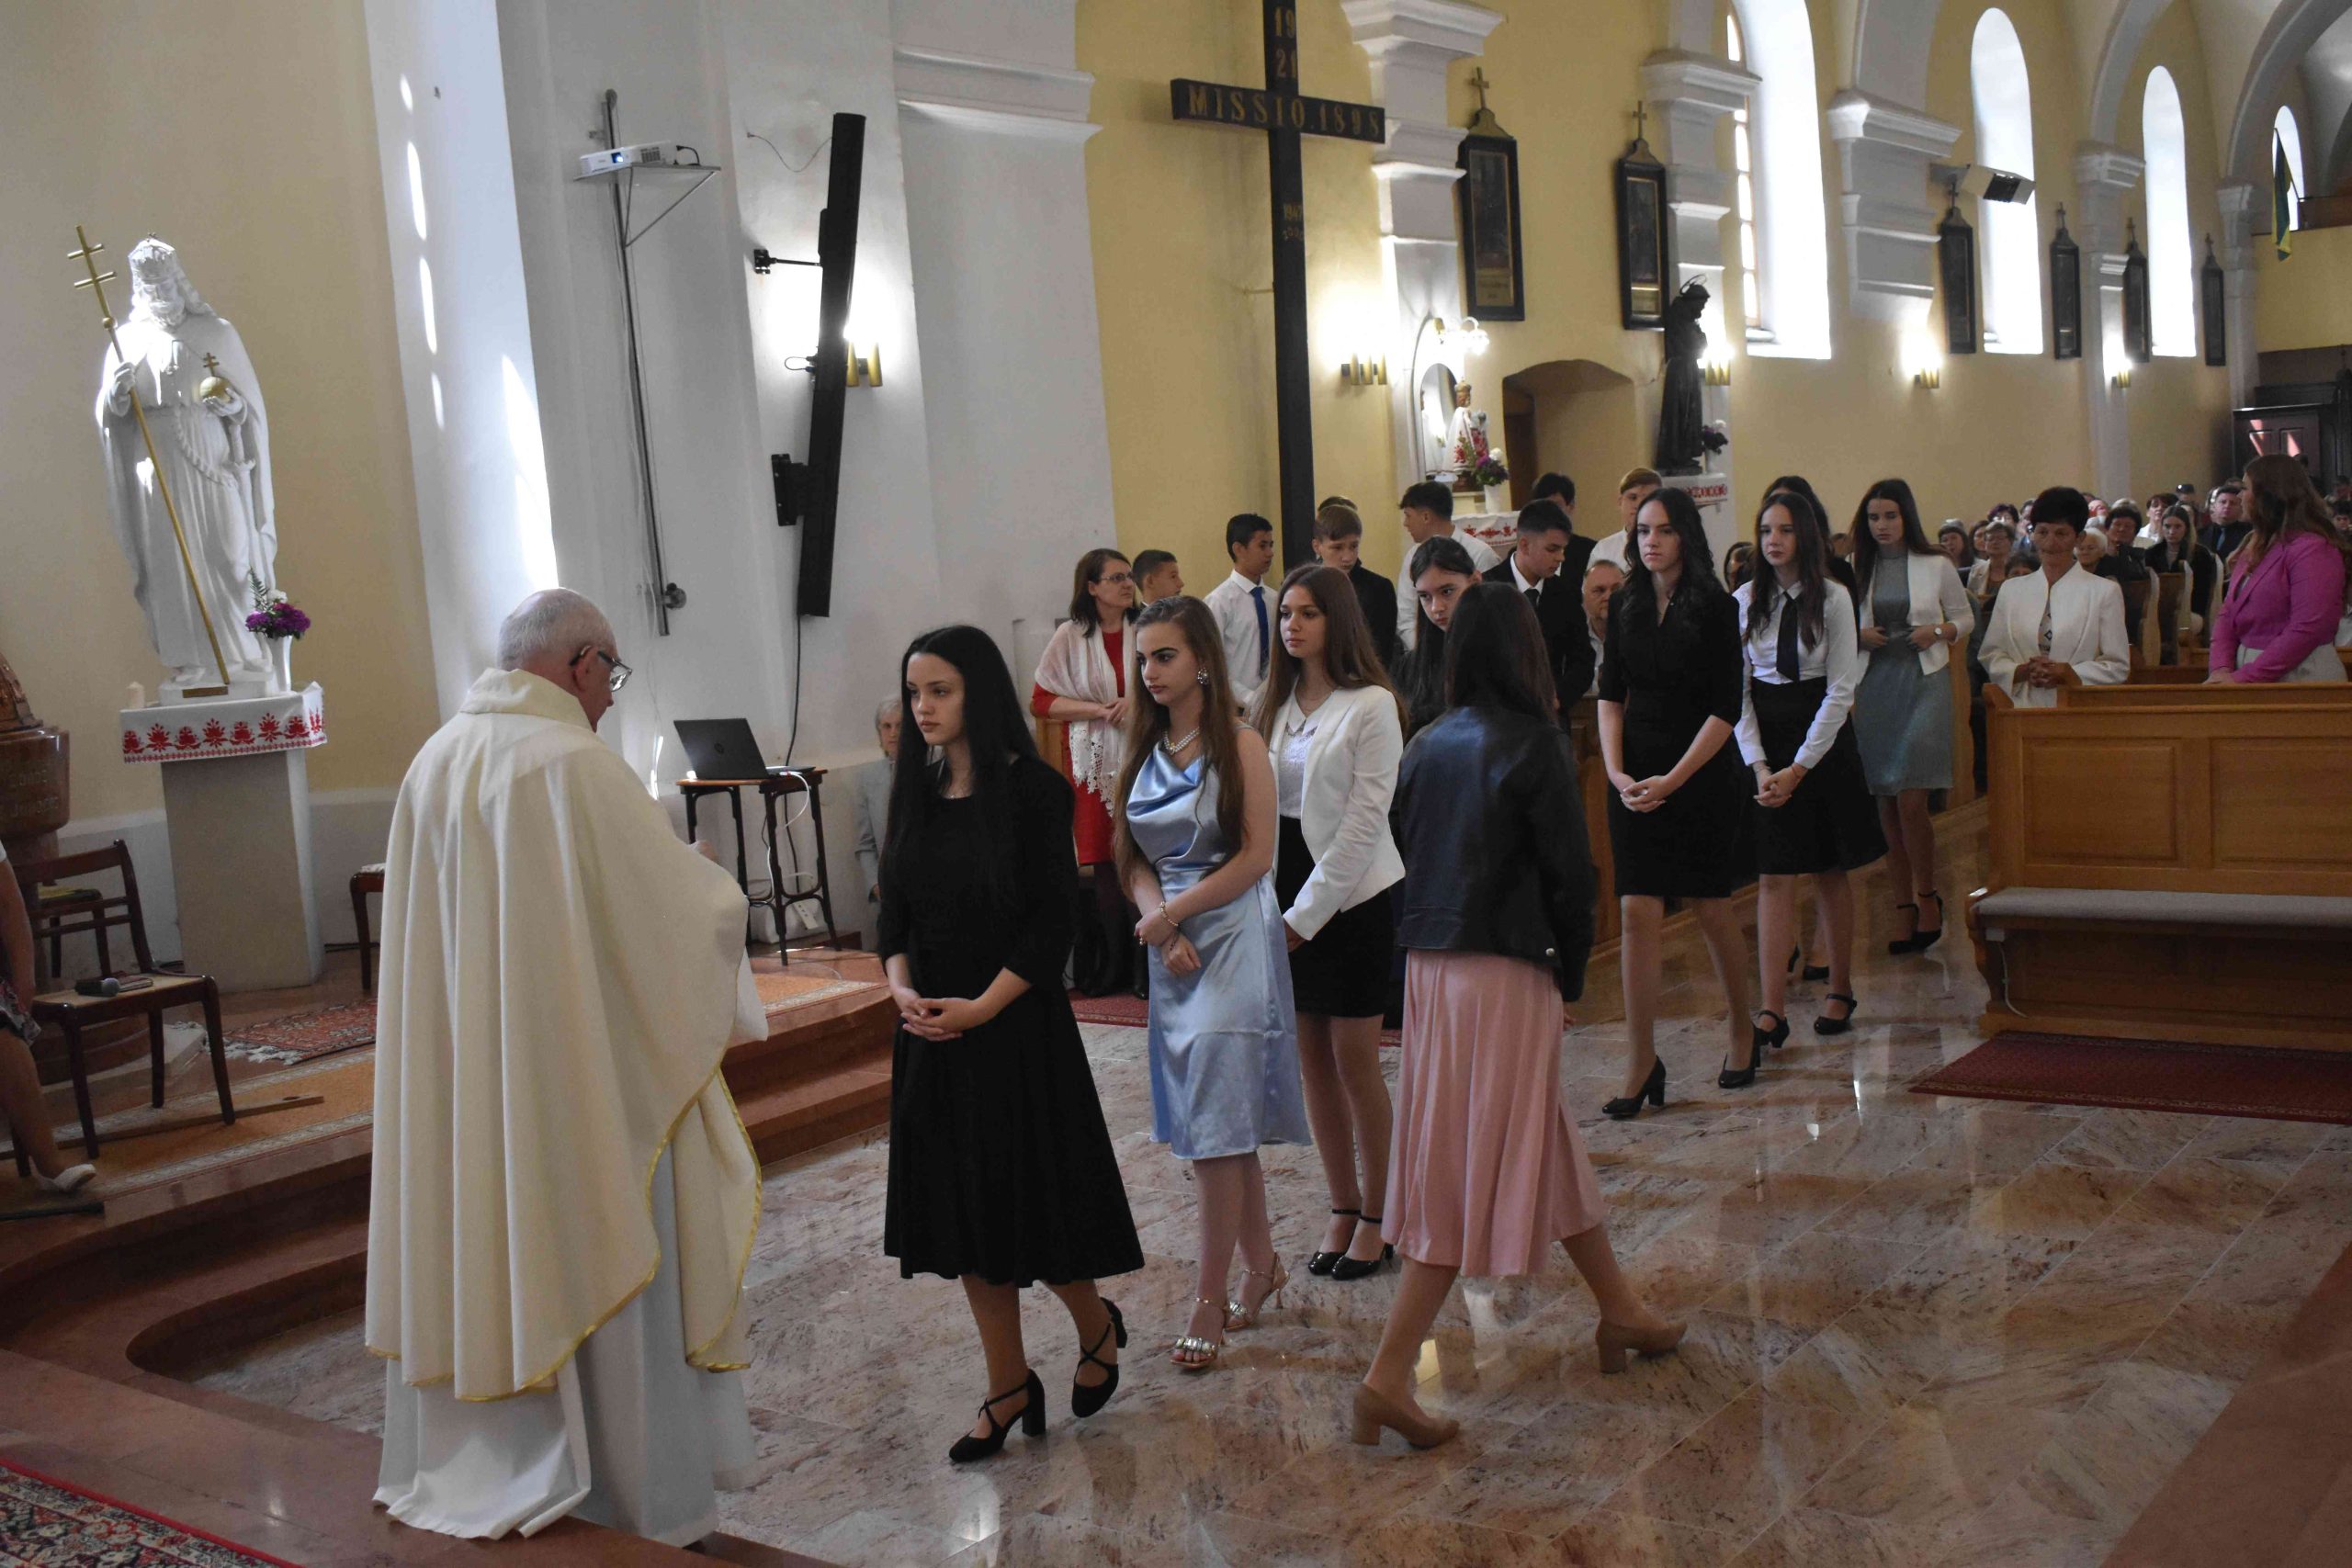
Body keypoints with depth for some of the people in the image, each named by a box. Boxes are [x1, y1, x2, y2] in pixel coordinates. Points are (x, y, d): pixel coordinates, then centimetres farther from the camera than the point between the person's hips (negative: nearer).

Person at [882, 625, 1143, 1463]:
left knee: (1035, 1198, 2)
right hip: (933, 1032, 6)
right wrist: (902, 988, -9)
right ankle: (1009, 1388, 23)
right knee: (962, 1207, 10)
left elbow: (1052, 921, -12)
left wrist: (982, 1007, -18)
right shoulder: (914, 788, 7)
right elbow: (895, 908, 8)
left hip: (1017, 1027, -5)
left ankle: (1097, 1330, 31)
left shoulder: (1033, 788, -10)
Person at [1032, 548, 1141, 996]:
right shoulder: (1070, 636, 1)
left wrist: (1138, 704, -10)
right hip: (1095, 761, -1)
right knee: (1107, 863, 0)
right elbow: (1041, 702, 1)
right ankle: (1116, 965, 11)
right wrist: (1100, 710, -10)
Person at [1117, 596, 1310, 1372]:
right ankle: (1261, 1265, 26)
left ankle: (1211, 1300, 0)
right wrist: (1158, 921, -9)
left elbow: (1257, 857, -12)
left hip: (1234, 939, -6)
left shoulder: (1239, 745, -8)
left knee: (1216, 1122, -7)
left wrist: (1174, 913, -13)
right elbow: (1136, 856, 9)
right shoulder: (1146, 747, 10)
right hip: (1173, 949, 6)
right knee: (1221, 1120, 12)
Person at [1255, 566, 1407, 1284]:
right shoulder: (1276, 704, 9)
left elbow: (1364, 819, -13)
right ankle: (1341, 1208, 21)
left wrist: (1307, 912, -14)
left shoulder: (1370, 706, -9)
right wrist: (1271, 901, -1)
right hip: (1288, 897, 6)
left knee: (1355, 1059, 0)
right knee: (1312, 1058, 9)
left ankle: (1375, 1216, 13)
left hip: (1352, 896, -6)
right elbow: (1260, 800, 9)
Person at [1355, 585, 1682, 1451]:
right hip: (1505, 973, -7)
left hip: (1427, 966, 7)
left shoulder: (1428, 745, 6)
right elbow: (1568, 872, -11)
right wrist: (1570, 973, 2)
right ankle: (1390, 1375, -2)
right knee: (1473, 1174, 0)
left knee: (1546, 1143, 20)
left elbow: (1409, 851, 11)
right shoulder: (1533, 744, -12)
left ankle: (1621, 1312, 36)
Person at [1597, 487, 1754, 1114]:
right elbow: (1611, 693, 6)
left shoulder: (1714, 607, -7)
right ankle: (1641, 1062, 0)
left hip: (1703, 774, -3)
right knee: (1637, 913, -4)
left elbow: (1725, 709, -10)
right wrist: (1617, 771, -8)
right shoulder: (1626, 605, 6)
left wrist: (1673, 779, -16)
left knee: (1713, 910, 7)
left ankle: (1742, 1030, 30)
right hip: (1636, 776, 3)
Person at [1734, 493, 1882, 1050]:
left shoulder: (1833, 600, -3)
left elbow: (1841, 689, -7)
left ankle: (1840, 991, 23)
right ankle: (1772, 1012, -8)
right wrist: (1759, 765, -11)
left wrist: (1798, 768, -13)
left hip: (1824, 741, -1)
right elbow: (1737, 690, 0)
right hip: (1764, 746, 1)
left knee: (1831, 873, 8)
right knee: (1773, 878, -5)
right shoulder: (1743, 601, 2)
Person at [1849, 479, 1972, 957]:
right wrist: (1859, 636, -6)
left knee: (1910, 799, -12)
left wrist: (1936, 632, -8)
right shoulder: (1856, 570, 8)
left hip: (1922, 682, -3)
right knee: (1886, 806, 4)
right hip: (1873, 686, 3)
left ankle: (1926, 897, 9)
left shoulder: (1936, 566, 3)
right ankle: (1909, 912, 13)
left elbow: (1965, 617, 11)